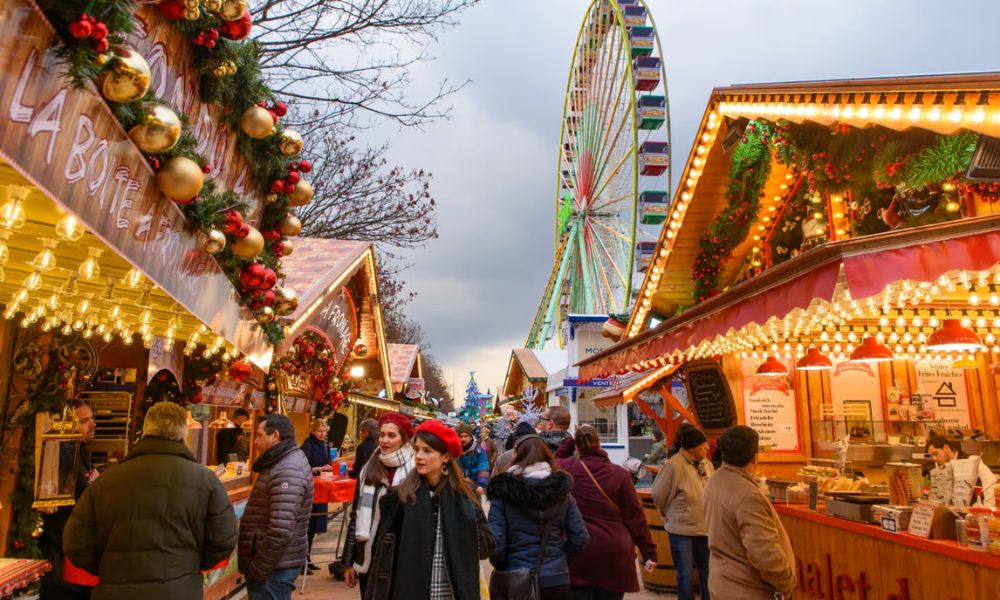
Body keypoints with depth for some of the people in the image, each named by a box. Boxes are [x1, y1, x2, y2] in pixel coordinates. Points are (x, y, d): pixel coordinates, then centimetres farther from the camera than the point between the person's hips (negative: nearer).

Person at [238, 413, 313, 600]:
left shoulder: (287, 471, -22)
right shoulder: (283, 463, 11)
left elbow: (281, 531, -29)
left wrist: (257, 569, -19)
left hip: (274, 567, -10)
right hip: (276, 563, 10)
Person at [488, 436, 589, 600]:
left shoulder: (504, 491, -10)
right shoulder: (562, 490, -1)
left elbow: (495, 542, -15)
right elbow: (580, 539, -2)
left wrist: (502, 567, 4)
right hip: (557, 579, 2)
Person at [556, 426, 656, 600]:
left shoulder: (566, 468, -3)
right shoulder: (620, 474, -2)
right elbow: (635, 516, 0)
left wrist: (568, 443, 16)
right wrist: (649, 553, 5)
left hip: (577, 552, 0)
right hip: (614, 554, 1)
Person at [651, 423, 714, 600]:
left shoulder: (707, 465, -1)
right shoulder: (675, 465, -19)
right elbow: (658, 494, -8)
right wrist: (670, 516, 7)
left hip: (705, 527, 6)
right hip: (681, 529, -5)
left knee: (708, 573, 16)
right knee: (685, 575, 6)